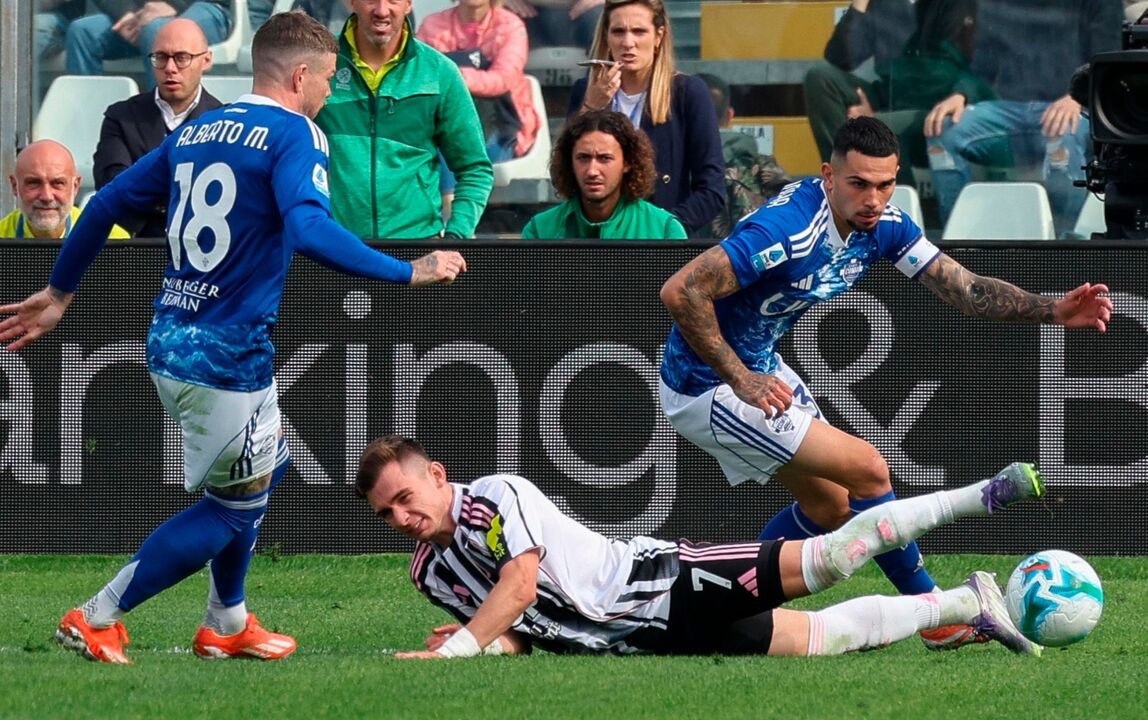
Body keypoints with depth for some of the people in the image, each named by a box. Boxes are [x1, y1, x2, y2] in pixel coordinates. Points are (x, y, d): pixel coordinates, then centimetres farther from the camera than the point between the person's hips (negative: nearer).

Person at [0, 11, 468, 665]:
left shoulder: (196, 132, 14)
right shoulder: (295, 134, -10)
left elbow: (108, 203, 17)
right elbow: (308, 229, -28)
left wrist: (60, 292, 27)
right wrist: (408, 272, -25)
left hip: (170, 342, 9)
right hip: (228, 357, -9)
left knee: (265, 469, 27)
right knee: (232, 507, 3)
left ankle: (228, 625, 32)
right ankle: (96, 621, 0)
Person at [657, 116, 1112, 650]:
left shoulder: (883, 226, -6)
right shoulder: (787, 229, -31)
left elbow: (964, 289, -4)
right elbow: (680, 292, -34)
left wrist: (1053, 311, -19)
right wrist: (740, 381, -30)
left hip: (759, 367, 9)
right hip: (706, 390, -9)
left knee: (830, 507, 17)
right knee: (867, 469, -11)